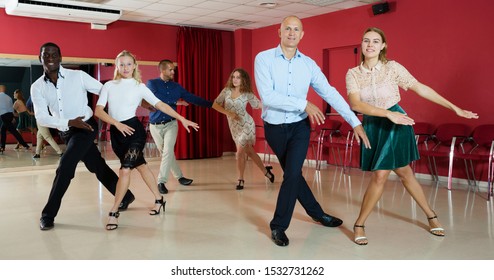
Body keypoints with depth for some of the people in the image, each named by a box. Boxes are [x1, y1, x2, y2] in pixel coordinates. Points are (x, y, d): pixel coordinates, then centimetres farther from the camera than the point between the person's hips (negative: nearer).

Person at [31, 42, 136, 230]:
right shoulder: (37, 87, -1)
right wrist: (69, 122, -23)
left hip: (86, 128, -4)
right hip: (66, 133, 4)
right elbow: (41, 117, -8)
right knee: (98, 167, 11)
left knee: (65, 167, -14)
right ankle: (126, 196, 30)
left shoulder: (78, 76, -9)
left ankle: (48, 214, 1)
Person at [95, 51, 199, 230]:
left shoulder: (139, 86, 1)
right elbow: (98, 110, -2)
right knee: (140, 165, 14)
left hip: (134, 129, -3)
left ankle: (113, 212, -4)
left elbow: (160, 104, -1)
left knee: (125, 169, -16)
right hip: (116, 132, 4)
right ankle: (158, 200, 31)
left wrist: (181, 118, -7)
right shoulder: (109, 86, 7)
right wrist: (117, 123, -15)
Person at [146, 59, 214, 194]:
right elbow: (155, 98, -20)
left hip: (170, 124, 1)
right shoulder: (151, 83, -4)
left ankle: (161, 181, -8)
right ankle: (179, 176, 21)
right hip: (155, 126, -1)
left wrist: (211, 104, 3)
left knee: (168, 151, -14)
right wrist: (175, 102, -15)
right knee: (165, 153, 6)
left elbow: (192, 98, 7)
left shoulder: (176, 86, 7)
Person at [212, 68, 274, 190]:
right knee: (249, 152, 13)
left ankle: (241, 180, 7)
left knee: (240, 153, -8)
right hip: (234, 127, 4)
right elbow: (215, 104, -4)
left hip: (246, 125, -4)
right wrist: (228, 113, -16)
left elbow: (260, 104, 2)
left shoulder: (247, 94, -7)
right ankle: (266, 172, 31)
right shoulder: (226, 91, 0)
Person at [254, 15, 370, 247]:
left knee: (292, 174, -11)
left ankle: (279, 226, 8)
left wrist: (355, 122, -11)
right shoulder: (264, 59, -11)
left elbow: (330, 93, -6)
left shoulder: (308, 63, -2)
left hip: (299, 126, 1)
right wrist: (304, 104, -24)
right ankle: (317, 213, 31)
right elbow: (267, 96, -22)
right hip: (274, 128, 0)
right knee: (293, 174, 12)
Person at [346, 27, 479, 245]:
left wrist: (454, 108, -3)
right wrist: (388, 114, -29)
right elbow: (355, 104, -18)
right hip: (373, 127, 2)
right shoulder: (353, 74, -3)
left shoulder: (392, 67, -6)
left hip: (396, 125, -1)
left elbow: (420, 88, -3)